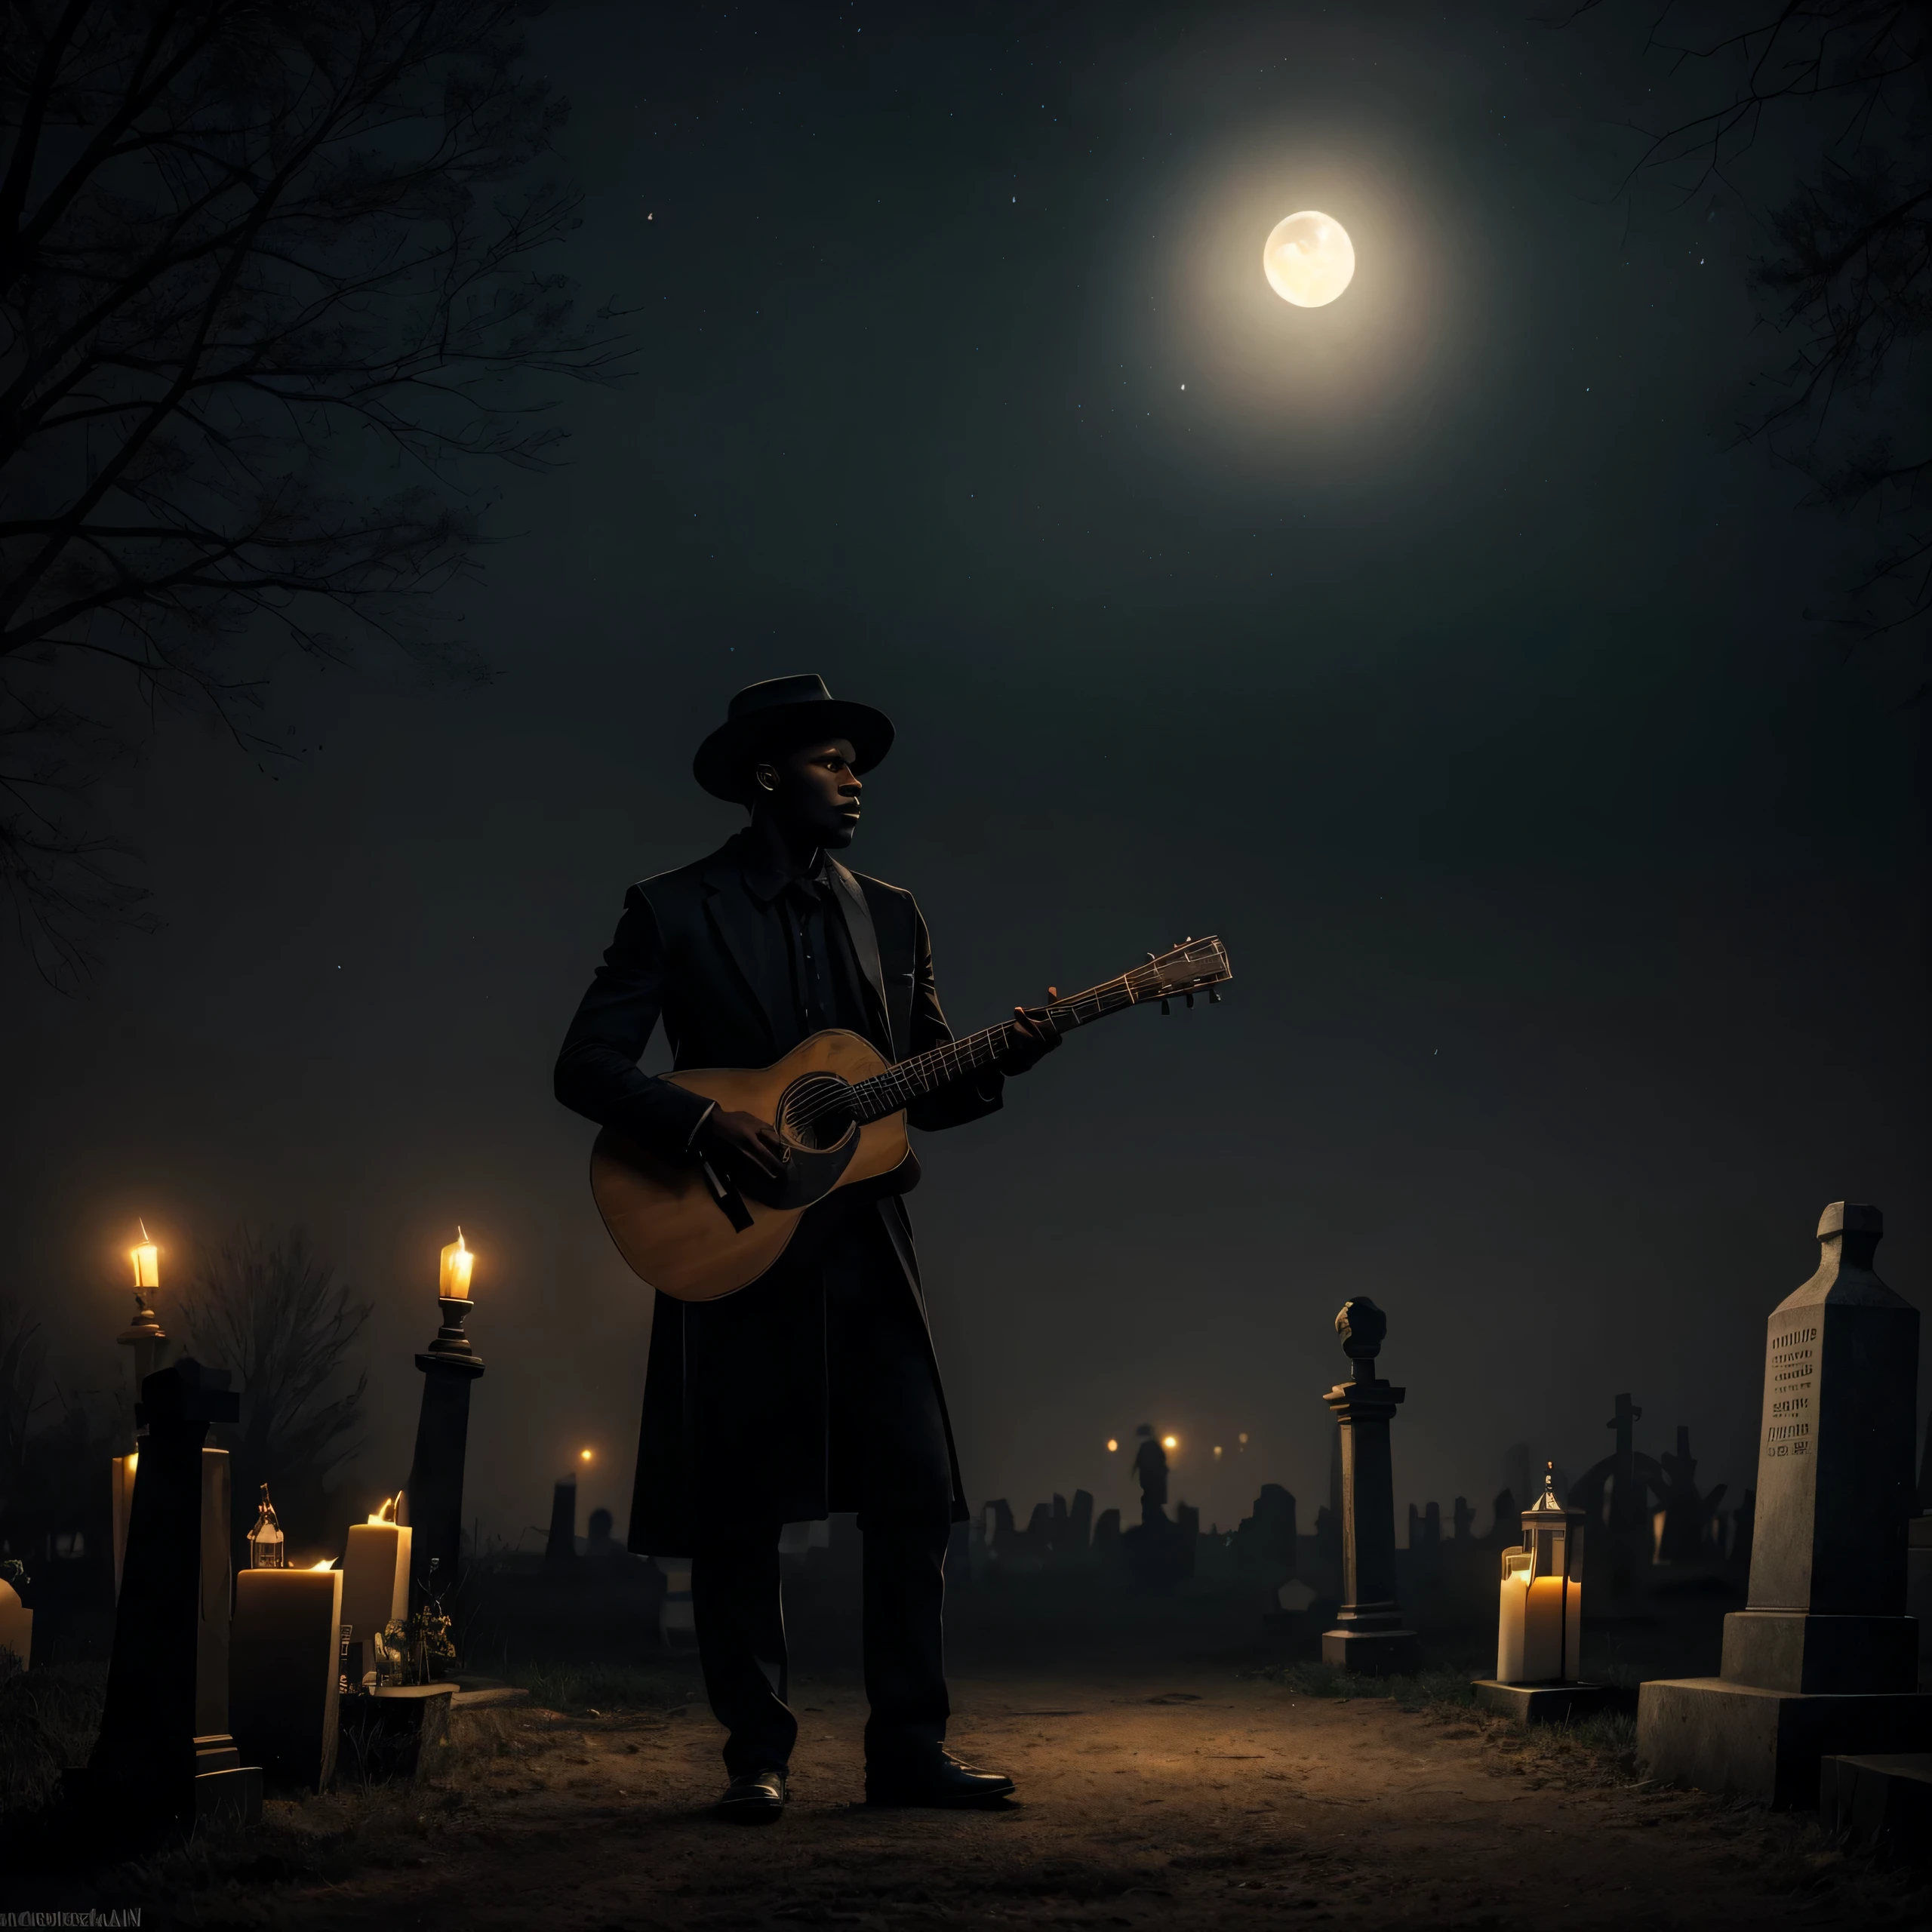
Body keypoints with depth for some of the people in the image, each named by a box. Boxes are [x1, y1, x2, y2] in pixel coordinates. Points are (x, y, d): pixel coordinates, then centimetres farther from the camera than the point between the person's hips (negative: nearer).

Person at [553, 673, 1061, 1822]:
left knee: (918, 1499, -2)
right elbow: (586, 1067, -4)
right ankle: (758, 1757, 12)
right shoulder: (675, 910, 1)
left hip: (866, 1249, 4)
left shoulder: (891, 917, 14)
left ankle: (912, 1748, 6)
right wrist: (702, 1125, -18)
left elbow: (930, 1090, 14)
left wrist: (1004, 1060, -6)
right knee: (740, 1515, 1)